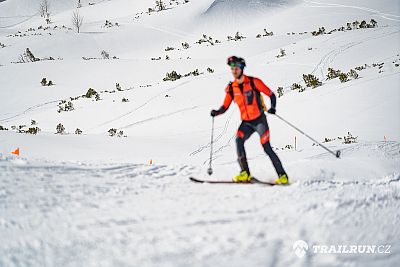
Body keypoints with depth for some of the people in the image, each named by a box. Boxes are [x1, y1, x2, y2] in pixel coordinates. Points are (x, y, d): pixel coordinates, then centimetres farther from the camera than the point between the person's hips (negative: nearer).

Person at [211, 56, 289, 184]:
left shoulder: (253, 82, -12)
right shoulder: (231, 88, 0)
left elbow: (271, 94, -6)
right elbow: (225, 106, 7)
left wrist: (273, 107, -24)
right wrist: (216, 112, -14)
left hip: (259, 120, -4)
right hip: (246, 122, 4)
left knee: (266, 147, -9)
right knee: (238, 140, -22)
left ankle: (282, 176, 2)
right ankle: (245, 173, -16)